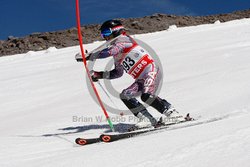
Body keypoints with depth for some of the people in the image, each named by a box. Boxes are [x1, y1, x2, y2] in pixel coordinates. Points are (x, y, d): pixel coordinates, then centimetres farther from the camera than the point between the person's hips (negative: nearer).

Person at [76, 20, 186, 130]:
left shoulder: (123, 40, -6)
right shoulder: (117, 54, 19)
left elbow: (109, 52, -24)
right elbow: (118, 73, 24)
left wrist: (88, 57, -23)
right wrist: (100, 75, 14)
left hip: (151, 71, -9)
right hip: (141, 79, 9)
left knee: (146, 96, -28)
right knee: (125, 96, -4)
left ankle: (172, 113, -16)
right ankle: (147, 120, -8)